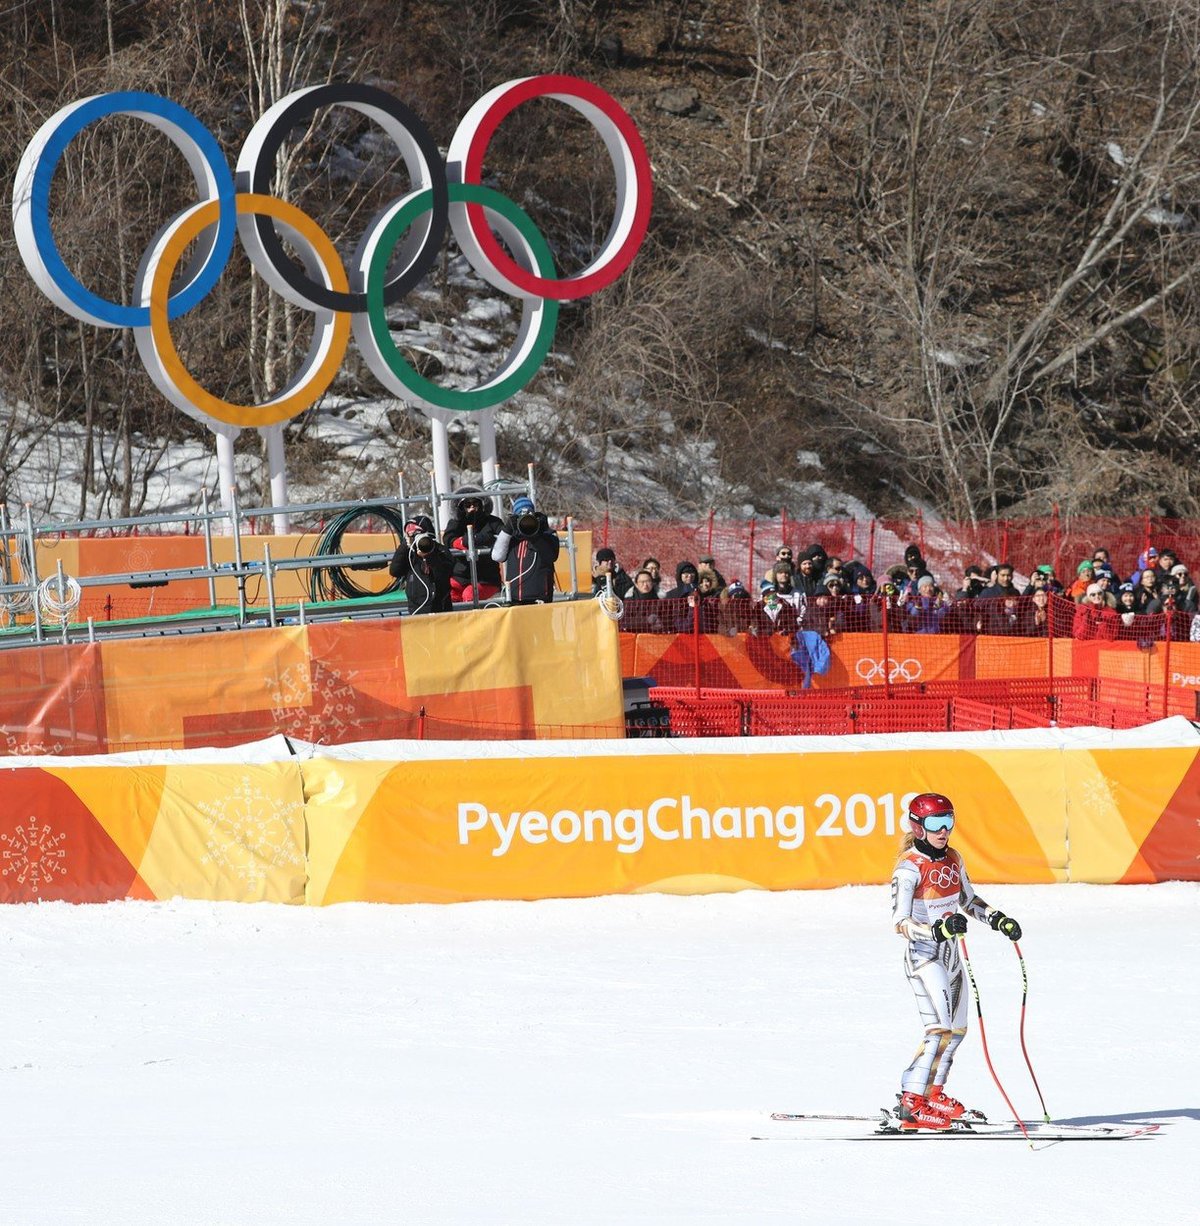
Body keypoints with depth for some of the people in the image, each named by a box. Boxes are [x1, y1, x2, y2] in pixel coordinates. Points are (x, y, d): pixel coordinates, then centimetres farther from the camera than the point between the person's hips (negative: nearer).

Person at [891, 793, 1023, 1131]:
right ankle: (912, 1103, -21)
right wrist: (939, 930, -34)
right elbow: (900, 923, -20)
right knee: (939, 1028, -20)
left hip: (950, 952, 8)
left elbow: (968, 901, 23)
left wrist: (999, 920, 9)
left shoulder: (952, 860, 7)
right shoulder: (909, 868, -16)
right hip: (923, 954, -8)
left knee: (957, 1029, 14)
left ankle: (934, 1094, 29)